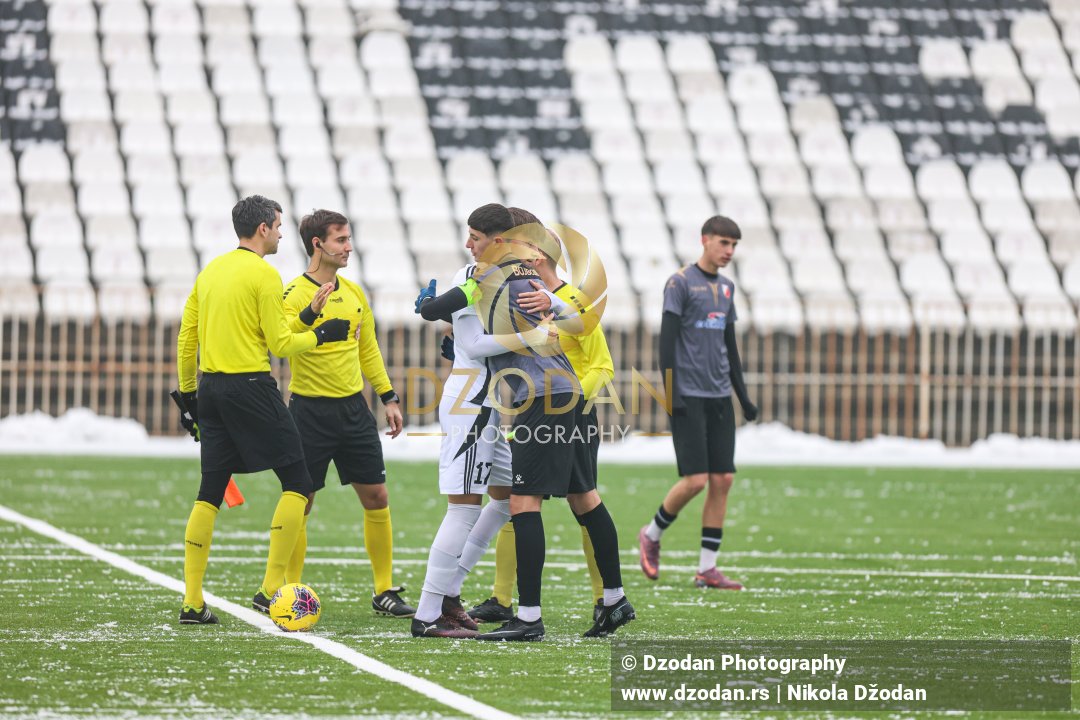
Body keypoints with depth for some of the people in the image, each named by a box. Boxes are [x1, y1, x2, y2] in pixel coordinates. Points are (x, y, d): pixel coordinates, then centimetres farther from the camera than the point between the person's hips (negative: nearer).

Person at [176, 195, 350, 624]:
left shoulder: (210, 271, 14)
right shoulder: (263, 274, -8)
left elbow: (186, 338, 16)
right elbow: (281, 344, -10)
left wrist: (188, 392, 23)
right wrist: (320, 335, 6)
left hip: (210, 388, 8)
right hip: (251, 387, -8)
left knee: (209, 495, 10)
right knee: (297, 484, 2)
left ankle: (192, 603, 6)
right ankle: (272, 586, -5)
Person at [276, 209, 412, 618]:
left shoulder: (354, 293, 11)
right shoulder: (296, 293, -10)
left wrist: (388, 397, 17)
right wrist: (310, 313, -38)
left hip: (353, 407, 6)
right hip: (310, 410, -6)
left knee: (376, 498, 4)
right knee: (299, 503, -1)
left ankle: (385, 592, 12)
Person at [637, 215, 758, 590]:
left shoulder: (726, 288, 16)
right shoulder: (681, 282, -5)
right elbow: (667, 339, -9)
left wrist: (743, 396, 18)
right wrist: (672, 393, -16)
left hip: (719, 397, 7)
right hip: (689, 397, -7)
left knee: (723, 479, 0)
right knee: (696, 479, -12)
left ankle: (707, 567, 4)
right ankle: (651, 535, 13)